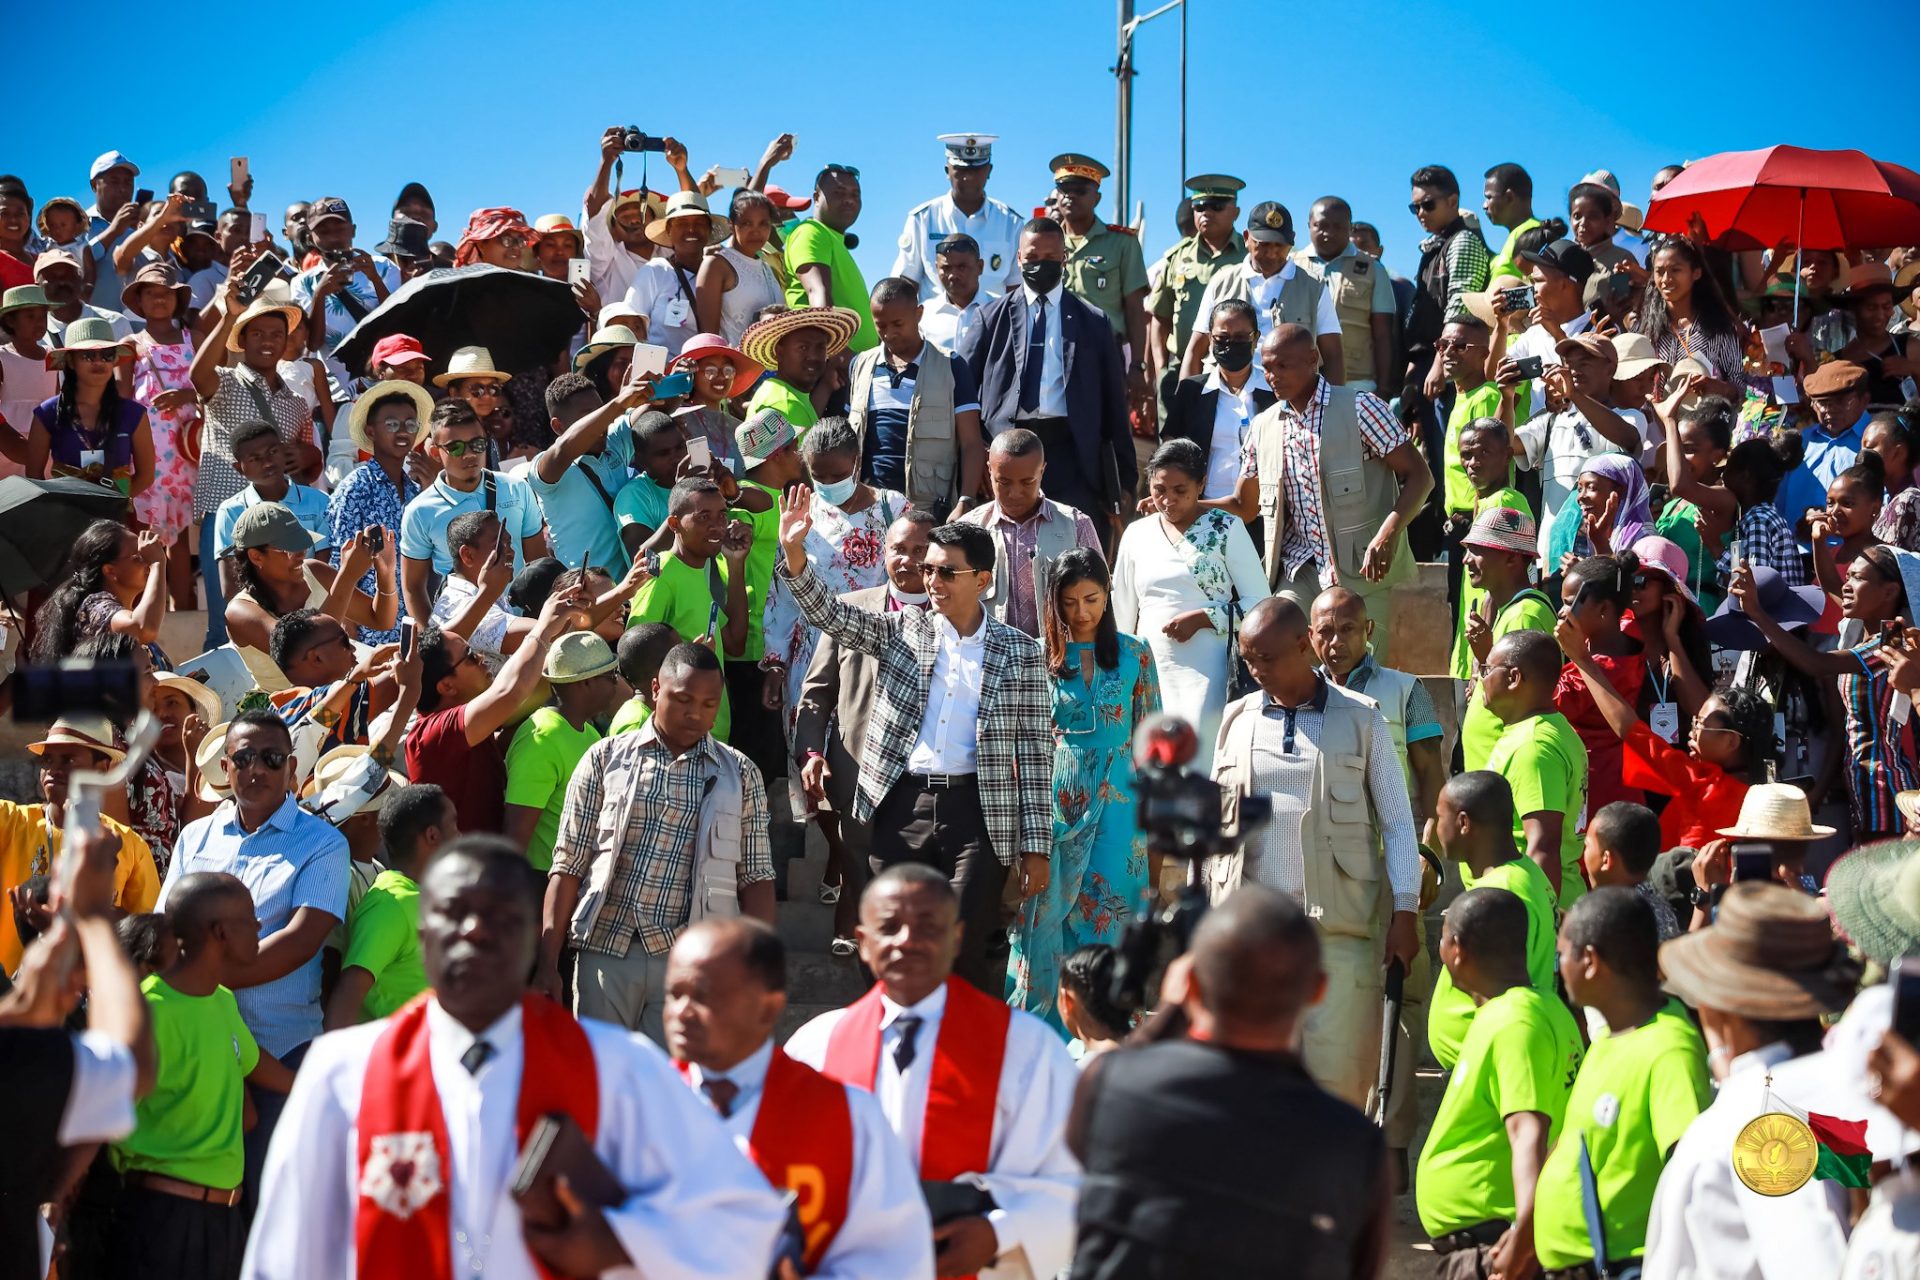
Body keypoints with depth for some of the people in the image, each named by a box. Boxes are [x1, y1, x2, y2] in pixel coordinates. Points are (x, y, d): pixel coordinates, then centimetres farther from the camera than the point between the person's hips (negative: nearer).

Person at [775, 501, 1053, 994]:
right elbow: (833, 617, -4)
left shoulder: (1019, 653, 4)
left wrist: (1036, 844, -1)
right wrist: (794, 554, -21)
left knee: (967, 953, -5)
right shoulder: (902, 631, 9)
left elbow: (1032, 752, 3)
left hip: (977, 811, -2)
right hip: (902, 805, 2)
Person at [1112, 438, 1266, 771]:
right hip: (1150, 669, 4)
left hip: (1204, 673, -4)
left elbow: (1259, 603, -3)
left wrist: (1202, 619, -13)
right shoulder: (1137, 534, 11)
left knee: (1198, 761, -12)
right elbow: (1122, 612, 17)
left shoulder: (1225, 529, -1)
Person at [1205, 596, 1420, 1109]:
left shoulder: (1362, 720, 5)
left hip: (1340, 924, -2)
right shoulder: (1235, 720, 13)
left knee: (1338, 1072, -6)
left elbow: (1398, 824, 6)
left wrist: (1404, 915, -2)